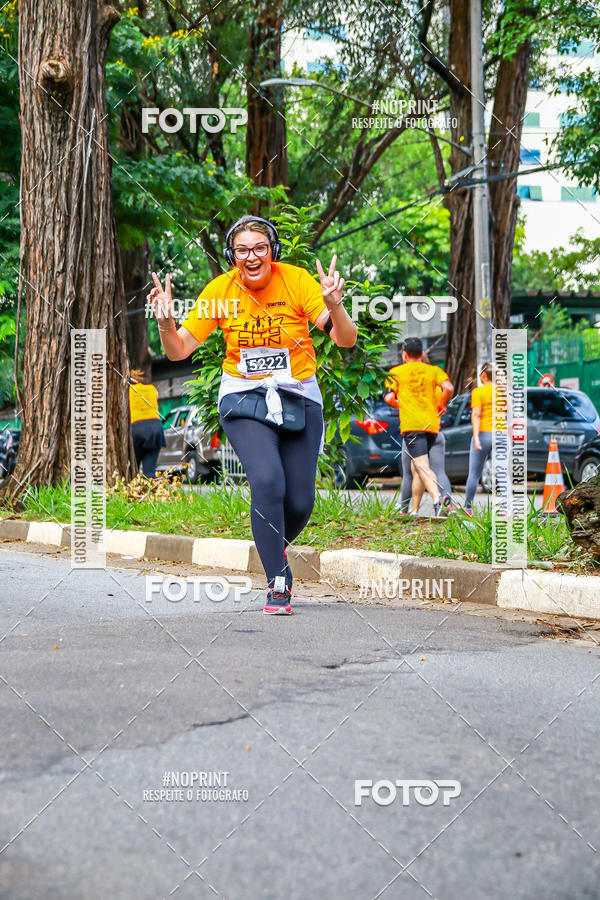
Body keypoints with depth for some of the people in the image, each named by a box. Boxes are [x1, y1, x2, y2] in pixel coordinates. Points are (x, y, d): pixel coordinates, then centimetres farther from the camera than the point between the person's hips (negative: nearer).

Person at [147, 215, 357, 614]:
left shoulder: (297, 281, -11)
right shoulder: (221, 290, -7)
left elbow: (346, 340, -15)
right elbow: (179, 350, -2)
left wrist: (334, 306, -35)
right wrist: (165, 320, -22)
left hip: (299, 398, 1)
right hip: (244, 398, -1)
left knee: (300, 502, -1)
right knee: (267, 481, -25)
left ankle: (275, 548, 35)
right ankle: (278, 583, -14)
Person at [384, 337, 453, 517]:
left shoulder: (396, 372, 6)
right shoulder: (433, 370, 12)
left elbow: (389, 397, -4)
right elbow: (448, 388, -5)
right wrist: (442, 404, 13)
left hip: (411, 424, -4)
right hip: (432, 425, 4)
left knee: (422, 467, -14)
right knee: (416, 468, 16)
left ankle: (437, 498, -38)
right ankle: (414, 510, 17)